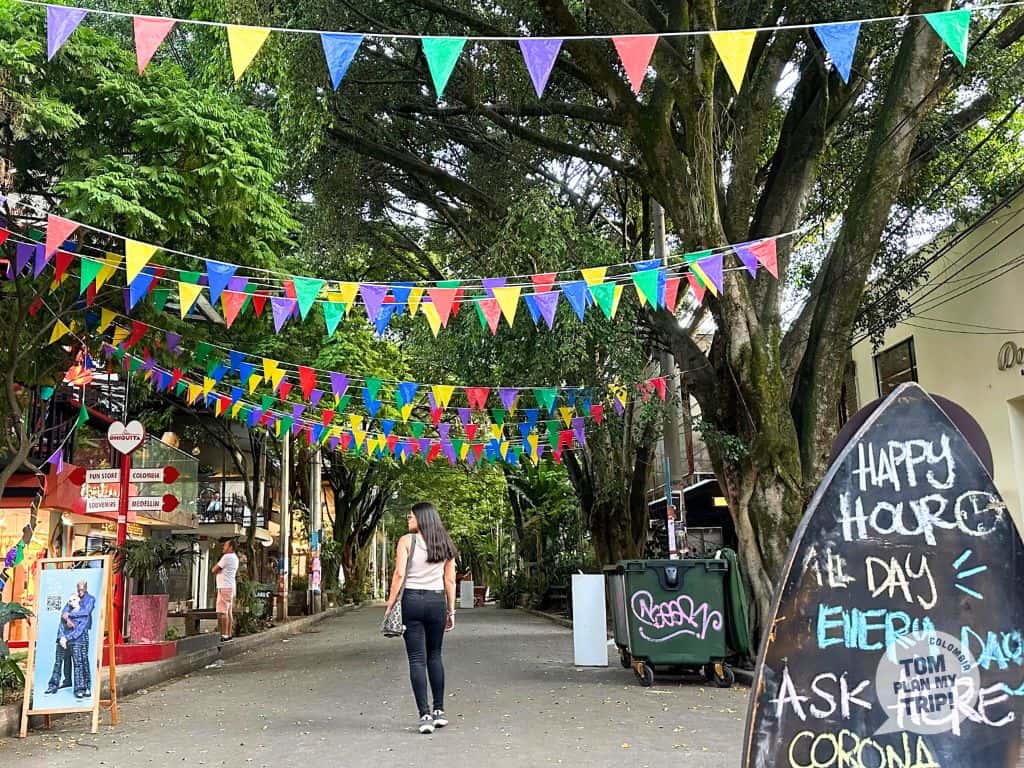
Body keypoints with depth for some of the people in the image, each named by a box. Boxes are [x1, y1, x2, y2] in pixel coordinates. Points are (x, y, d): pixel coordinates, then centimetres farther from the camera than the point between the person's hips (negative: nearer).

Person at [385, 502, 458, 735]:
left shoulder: (407, 541, -3)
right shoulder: (445, 544, 9)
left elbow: (399, 574, -10)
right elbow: (450, 580, 9)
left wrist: (391, 604, -5)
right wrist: (451, 611, 13)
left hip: (412, 600, -4)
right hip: (437, 601, 4)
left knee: (417, 659, 0)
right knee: (434, 656, 17)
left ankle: (425, 715, -3)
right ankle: (439, 710, 19)